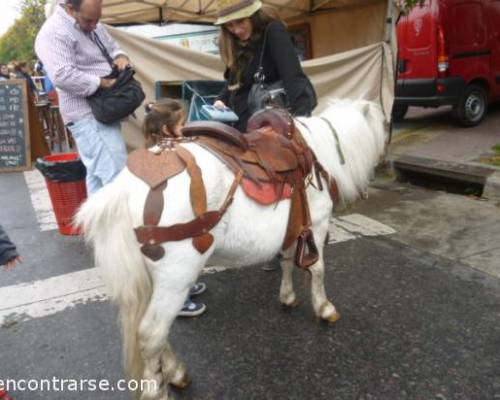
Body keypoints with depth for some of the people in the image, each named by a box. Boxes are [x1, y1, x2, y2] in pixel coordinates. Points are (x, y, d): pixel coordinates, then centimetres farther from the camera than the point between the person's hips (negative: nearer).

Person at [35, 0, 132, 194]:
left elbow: (112, 48, 27)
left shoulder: (92, 25, 15)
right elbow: (62, 76, -25)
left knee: (98, 173, 13)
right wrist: (103, 83, -20)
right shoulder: (55, 32, -14)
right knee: (117, 174, -14)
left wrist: (120, 57, 3)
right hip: (89, 116, -9)